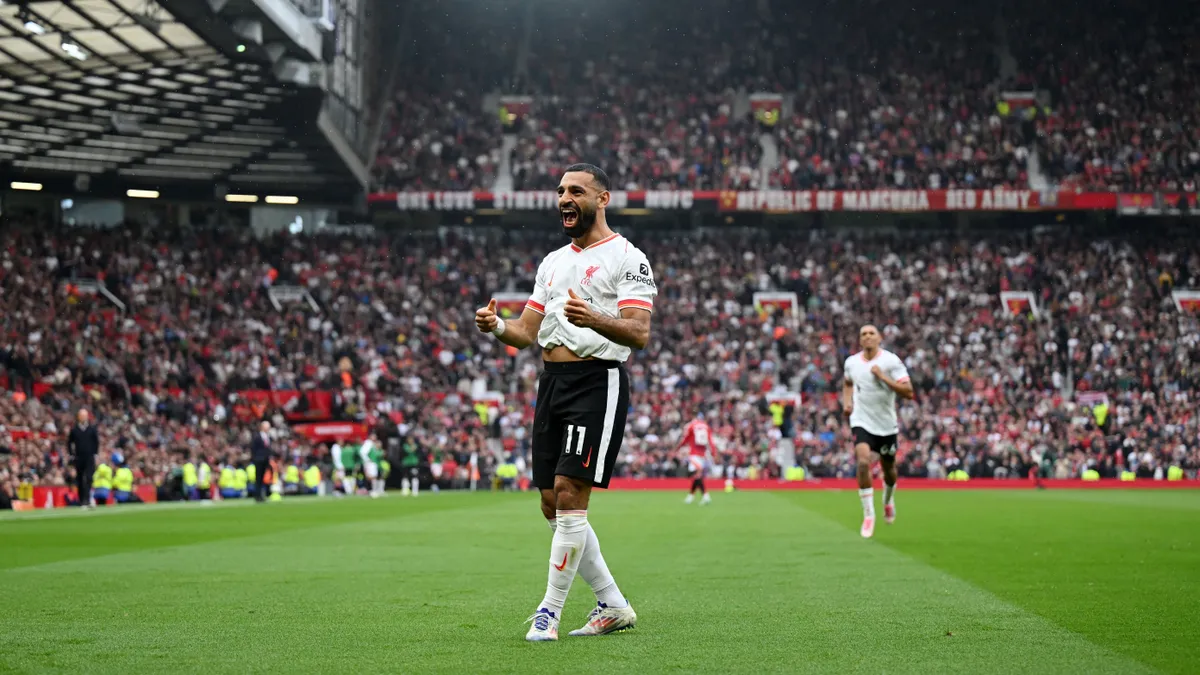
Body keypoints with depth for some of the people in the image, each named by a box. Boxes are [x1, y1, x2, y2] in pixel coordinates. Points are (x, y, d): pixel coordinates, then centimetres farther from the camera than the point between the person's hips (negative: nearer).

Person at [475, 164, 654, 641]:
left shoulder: (626, 257, -4)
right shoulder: (553, 262, 20)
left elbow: (639, 333, -15)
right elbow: (528, 333, 18)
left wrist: (594, 319, -34)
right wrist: (497, 326, -4)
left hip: (598, 382, -8)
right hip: (551, 383, 8)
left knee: (569, 494, -13)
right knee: (553, 505, 8)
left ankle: (549, 612, -5)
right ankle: (613, 606, 18)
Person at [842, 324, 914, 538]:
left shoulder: (891, 361, -11)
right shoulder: (851, 362, 1)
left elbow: (908, 392, -17)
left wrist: (882, 376, -23)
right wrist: (847, 401, 5)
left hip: (886, 424, 0)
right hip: (861, 422, 0)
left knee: (888, 468, 15)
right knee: (863, 462, -23)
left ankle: (888, 501, 49)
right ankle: (868, 514, -14)